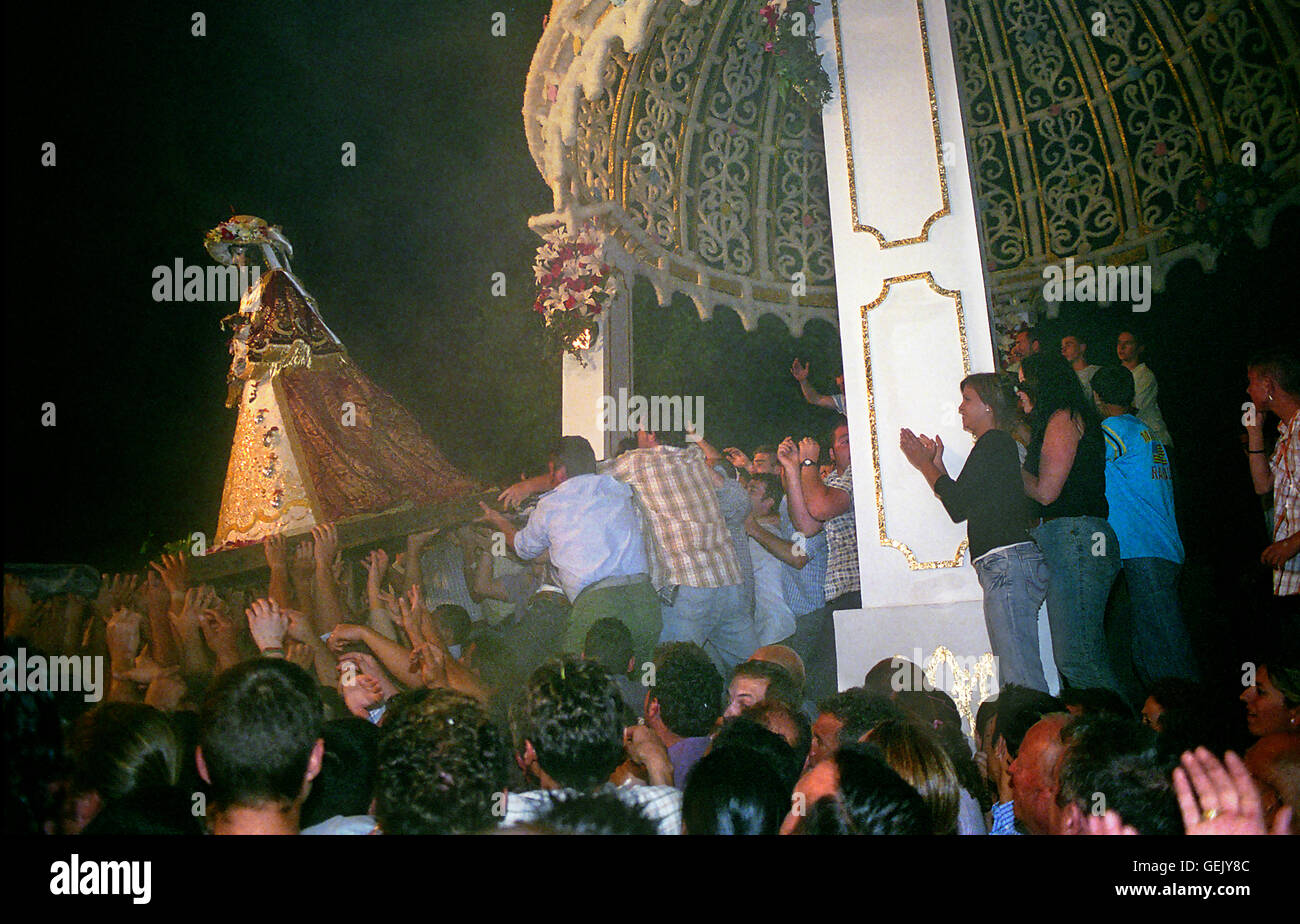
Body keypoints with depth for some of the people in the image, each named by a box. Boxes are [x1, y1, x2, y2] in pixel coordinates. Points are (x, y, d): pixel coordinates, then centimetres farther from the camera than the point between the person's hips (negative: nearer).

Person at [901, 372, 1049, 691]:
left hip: (1007, 560, -10)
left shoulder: (993, 442, -5)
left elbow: (958, 505, -7)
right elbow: (965, 505, 23)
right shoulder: (1000, 444, 24)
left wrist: (925, 465, 5)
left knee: (1021, 676, -13)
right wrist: (935, 464, 23)